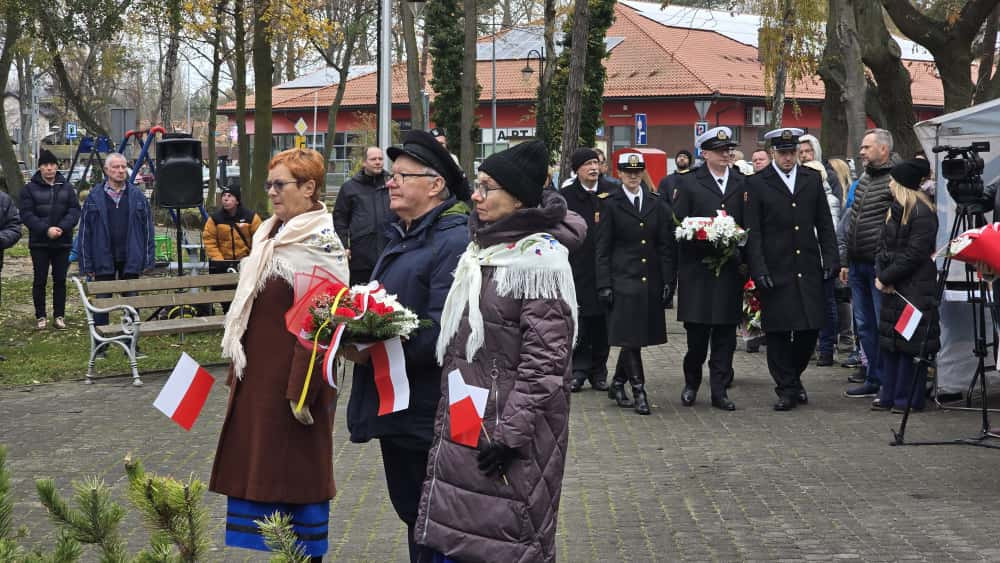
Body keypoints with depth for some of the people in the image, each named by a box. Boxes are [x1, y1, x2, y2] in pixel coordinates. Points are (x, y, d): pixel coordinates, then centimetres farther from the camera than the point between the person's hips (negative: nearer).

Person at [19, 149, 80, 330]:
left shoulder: (67, 188, 7)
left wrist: (62, 228, -17)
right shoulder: (30, 189, 0)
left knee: (60, 280, 6)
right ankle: (40, 316, 11)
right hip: (39, 243, -2)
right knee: (40, 280, 2)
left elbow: (74, 210, 0)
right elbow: (26, 214, -7)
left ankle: (59, 315, 14)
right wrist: (46, 229, -19)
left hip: (62, 242, 2)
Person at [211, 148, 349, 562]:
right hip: (257, 377, 8)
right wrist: (237, 371, 17)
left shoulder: (320, 244, -14)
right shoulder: (272, 236, 13)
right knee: (254, 472, 10)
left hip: (290, 380, -8)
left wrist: (301, 391, -22)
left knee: (295, 476, 0)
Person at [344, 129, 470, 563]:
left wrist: (372, 353, -23)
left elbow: (439, 330, -24)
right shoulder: (401, 239, 15)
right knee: (410, 511, 18)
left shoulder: (452, 243, -17)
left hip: (426, 413, -9)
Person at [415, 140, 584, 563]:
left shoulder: (540, 257, -13)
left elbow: (545, 359, -18)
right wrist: (447, 415, 18)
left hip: (511, 432, -8)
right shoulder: (482, 249, 12)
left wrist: (511, 432, -20)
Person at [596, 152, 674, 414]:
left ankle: (617, 385, 24)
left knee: (636, 337, 9)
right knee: (629, 336, -7)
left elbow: (666, 245, 9)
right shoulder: (611, 204, 0)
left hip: (650, 282, 4)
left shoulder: (656, 203, 10)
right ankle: (639, 391, -4)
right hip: (623, 279, -4)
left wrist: (668, 281, 2)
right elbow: (602, 249, -2)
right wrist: (604, 285, -8)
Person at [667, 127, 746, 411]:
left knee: (726, 331, 3)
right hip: (697, 268, -2)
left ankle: (719, 390, 9)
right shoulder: (690, 184, 2)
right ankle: (691, 383, 20)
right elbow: (678, 226, -1)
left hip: (731, 268, 2)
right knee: (697, 331, 1)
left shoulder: (742, 183, 10)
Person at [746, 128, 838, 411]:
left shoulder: (812, 179, 10)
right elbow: (753, 232, -3)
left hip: (808, 268, 3)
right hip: (775, 271, -3)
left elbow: (825, 224, 12)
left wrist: (830, 260, 3)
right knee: (778, 332, 0)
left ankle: (793, 377, 26)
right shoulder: (757, 183, 0)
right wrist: (759, 270, -11)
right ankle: (786, 389, 10)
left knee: (811, 328, 4)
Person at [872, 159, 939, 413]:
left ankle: (907, 399, 2)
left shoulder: (922, 214, -14)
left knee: (910, 344, -5)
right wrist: (881, 275, -4)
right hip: (892, 287, 9)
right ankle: (889, 396, 18)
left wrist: (886, 278, -14)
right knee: (889, 342, 11)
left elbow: (913, 255, -18)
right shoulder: (895, 209, 15)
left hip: (915, 288, -9)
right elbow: (883, 246, 13)